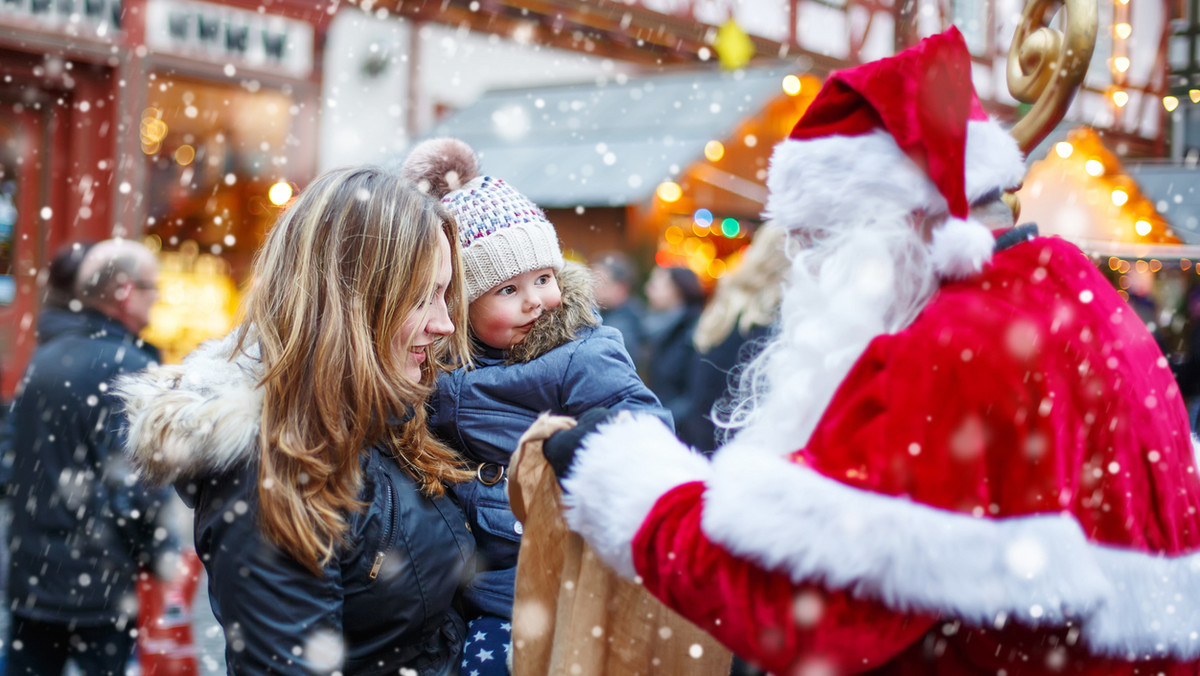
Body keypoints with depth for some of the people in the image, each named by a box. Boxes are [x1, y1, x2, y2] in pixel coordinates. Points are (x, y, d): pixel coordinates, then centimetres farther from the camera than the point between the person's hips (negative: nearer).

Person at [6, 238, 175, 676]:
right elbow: (134, 479, -20)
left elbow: (18, 459, 17)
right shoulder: (128, 365, -14)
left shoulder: (44, 357, 10)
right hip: (99, 578, -7)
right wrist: (160, 555, -12)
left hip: (31, 571, 7)